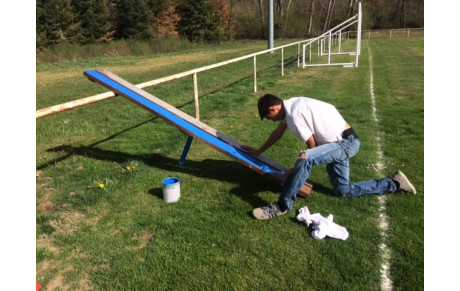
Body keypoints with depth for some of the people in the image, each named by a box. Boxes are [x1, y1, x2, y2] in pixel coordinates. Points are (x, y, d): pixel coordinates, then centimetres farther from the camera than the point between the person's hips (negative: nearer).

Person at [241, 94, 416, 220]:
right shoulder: (290, 106, 6)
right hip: (341, 144, 10)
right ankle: (394, 184, 25)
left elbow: (312, 145, -17)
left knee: (305, 159, -33)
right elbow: (277, 133, 21)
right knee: (343, 191, 16)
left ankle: (282, 206, -23)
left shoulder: (294, 114, -22)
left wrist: (298, 169, -3)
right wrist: (258, 152, 30)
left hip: (347, 143, -10)